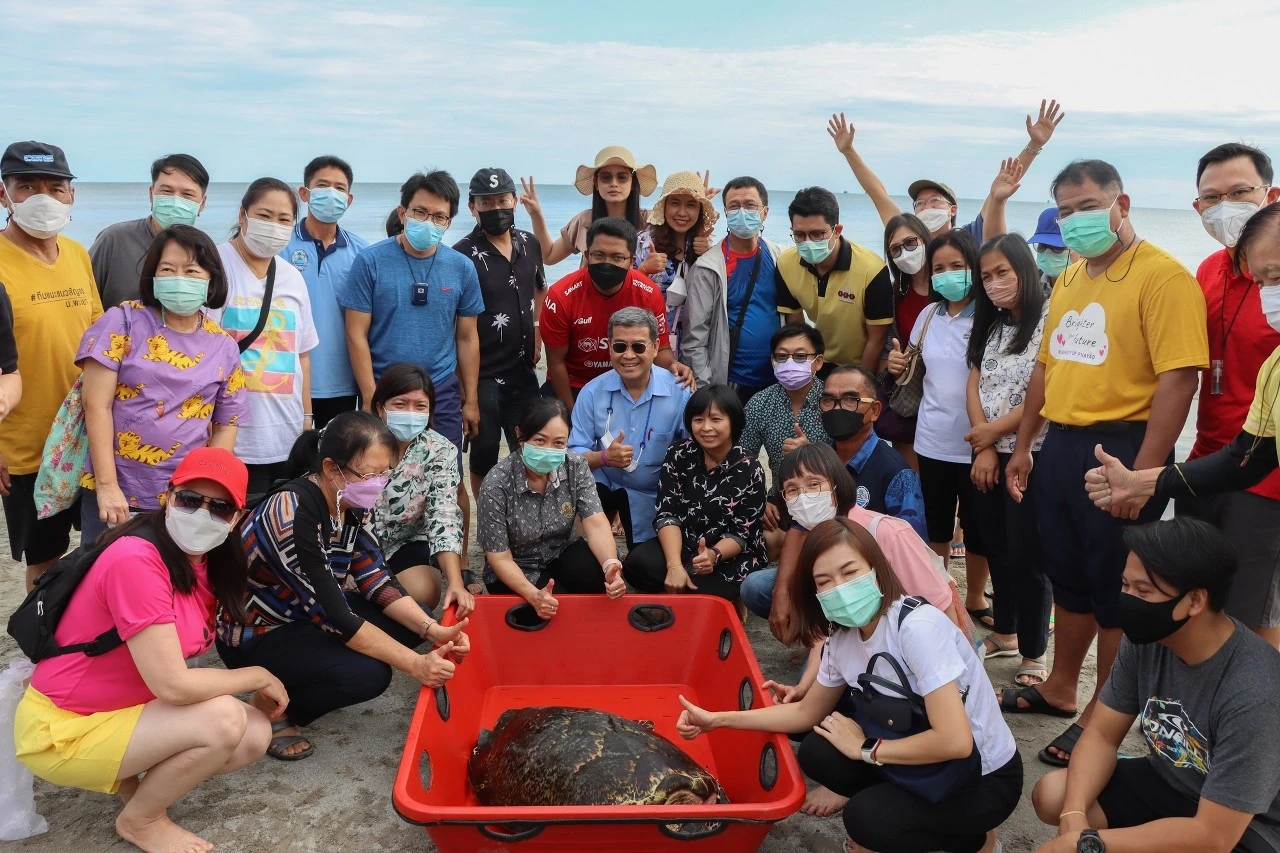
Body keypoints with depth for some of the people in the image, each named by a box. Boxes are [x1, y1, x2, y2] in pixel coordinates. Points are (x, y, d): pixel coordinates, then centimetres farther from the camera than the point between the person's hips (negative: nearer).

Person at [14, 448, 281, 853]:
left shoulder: (203, 560, 1)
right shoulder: (136, 560, -27)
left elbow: (178, 665, 0)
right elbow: (172, 684, -29)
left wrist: (257, 689, -11)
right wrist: (258, 676, -16)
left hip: (124, 708, 8)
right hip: (62, 731, -8)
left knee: (255, 734, -6)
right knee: (224, 721, -25)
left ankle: (130, 775, 12)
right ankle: (140, 820, 2)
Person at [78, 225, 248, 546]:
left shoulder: (224, 347, 5)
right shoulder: (123, 322, -3)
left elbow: (226, 425, 8)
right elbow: (96, 406, -7)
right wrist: (107, 486, -12)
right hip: (114, 494, -2)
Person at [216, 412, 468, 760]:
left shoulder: (352, 503, -8)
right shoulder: (291, 514, -32)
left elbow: (376, 581, -7)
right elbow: (332, 615, -32)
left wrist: (433, 630, -21)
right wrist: (416, 665, -33)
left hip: (306, 616, 8)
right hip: (255, 634, -8)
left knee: (414, 623, -4)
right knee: (369, 674, -28)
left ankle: (302, 683, 9)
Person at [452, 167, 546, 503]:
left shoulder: (530, 244, 6)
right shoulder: (463, 255, -13)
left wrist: (537, 330, 12)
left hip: (523, 371, 6)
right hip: (483, 374, -5)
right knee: (484, 453, 4)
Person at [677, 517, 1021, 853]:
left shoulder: (918, 626, -30)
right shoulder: (842, 639, -5)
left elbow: (954, 741, -33)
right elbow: (808, 712, 8)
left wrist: (866, 749, -19)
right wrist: (718, 719, 0)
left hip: (985, 778, -7)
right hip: (927, 764, 7)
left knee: (866, 819, -23)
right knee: (817, 754, -10)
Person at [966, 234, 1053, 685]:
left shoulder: (1048, 322, -12)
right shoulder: (991, 326, 12)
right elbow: (974, 386, 5)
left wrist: (995, 431, -8)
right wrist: (983, 449, -6)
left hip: (1029, 455, -7)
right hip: (989, 456, 7)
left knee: (1027, 556, -1)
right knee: (997, 549, 16)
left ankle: (1033, 655, 11)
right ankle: (1004, 633, 31)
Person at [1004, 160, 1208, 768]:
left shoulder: (1162, 276, -13)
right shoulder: (1069, 279, 13)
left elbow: (1179, 376, -21)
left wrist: (1142, 472, -23)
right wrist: (1023, 446, 16)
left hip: (1120, 448, -7)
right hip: (1061, 445, 7)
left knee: (1115, 592, 6)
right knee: (1068, 580, 19)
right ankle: (1060, 689, 36)